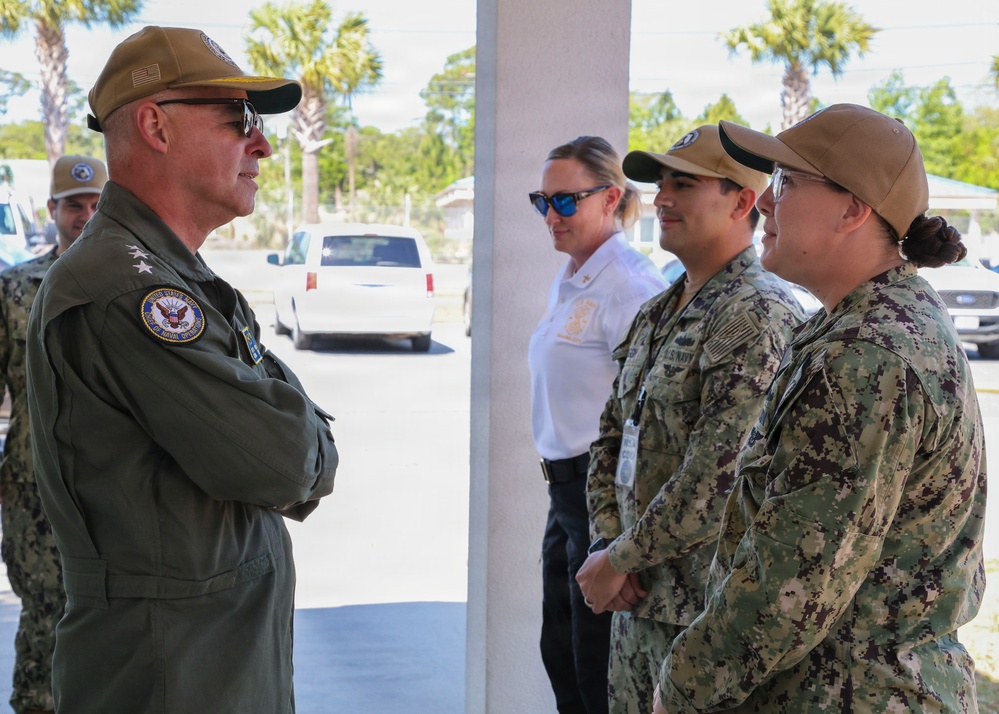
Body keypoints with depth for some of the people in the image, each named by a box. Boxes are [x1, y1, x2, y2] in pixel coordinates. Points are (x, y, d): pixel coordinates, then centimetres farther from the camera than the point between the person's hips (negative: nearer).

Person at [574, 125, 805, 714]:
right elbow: (612, 440, 15)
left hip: (707, 610, -8)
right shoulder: (657, 313, 11)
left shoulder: (759, 317, -18)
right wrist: (606, 545, -1)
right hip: (638, 598, 8)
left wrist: (618, 560, -14)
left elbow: (715, 483, -24)